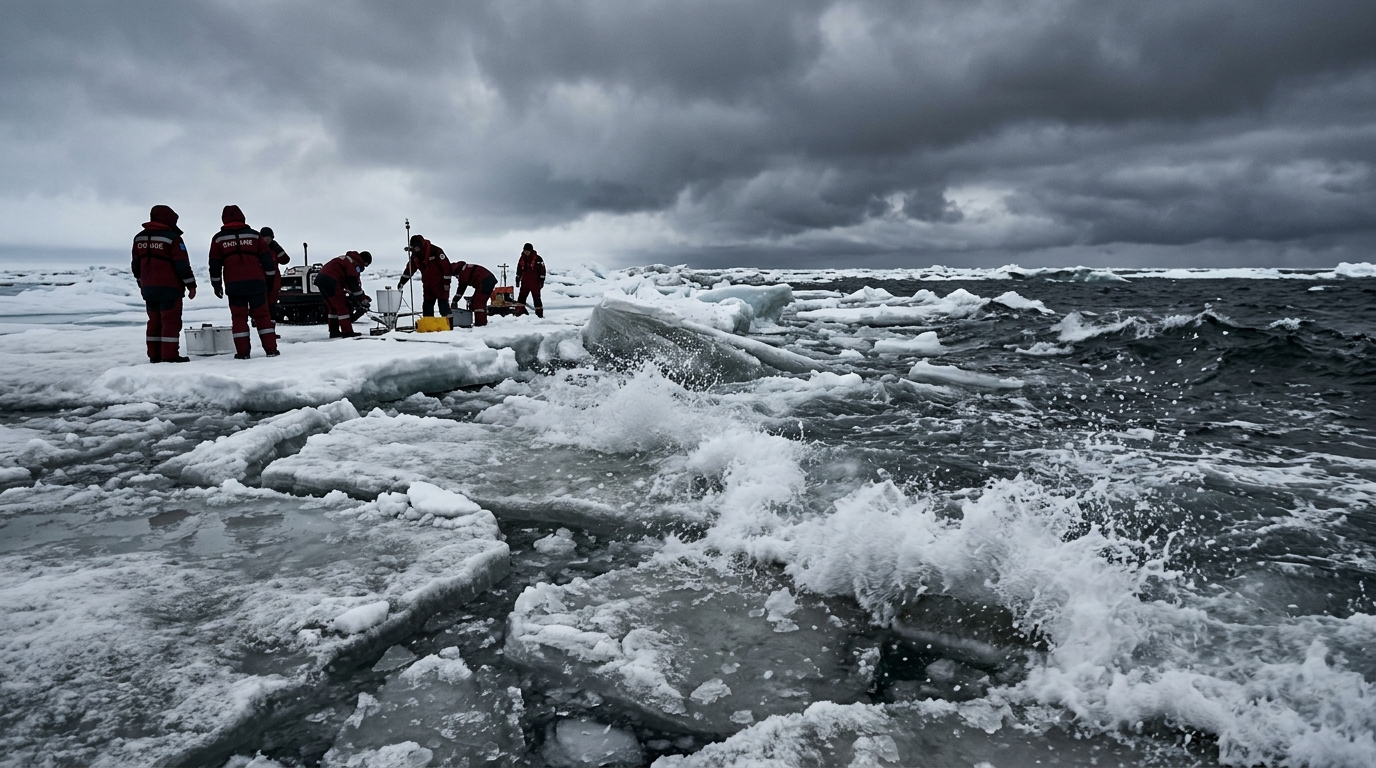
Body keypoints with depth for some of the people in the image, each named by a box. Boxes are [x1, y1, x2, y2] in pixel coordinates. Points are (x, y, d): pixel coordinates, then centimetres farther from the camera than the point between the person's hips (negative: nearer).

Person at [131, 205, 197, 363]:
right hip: (169, 288, -7)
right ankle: (170, 355, -5)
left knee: (154, 321, 13)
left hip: (148, 288, 7)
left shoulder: (139, 238, 10)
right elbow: (182, 265, -13)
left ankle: (154, 355, 16)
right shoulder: (172, 237, -12)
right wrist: (191, 285, -6)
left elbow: (136, 265, 17)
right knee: (171, 321, -3)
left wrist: (142, 284, 27)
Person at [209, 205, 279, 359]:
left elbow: (214, 265, 8)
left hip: (233, 285, 0)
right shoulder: (254, 235, 4)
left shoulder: (219, 239, 6)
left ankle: (242, 352, 2)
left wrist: (216, 285, 18)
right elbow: (267, 258, 5)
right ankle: (271, 349, 2)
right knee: (262, 315, 5)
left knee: (238, 317, 5)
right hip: (256, 282, 0)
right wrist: (270, 278, 15)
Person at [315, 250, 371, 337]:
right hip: (330, 281, -10)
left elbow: (347, 280, 31)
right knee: (341, 306, -6)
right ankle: (347, 332, -8)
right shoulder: (355, 264, -5)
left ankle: (334, 331, 23)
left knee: (333, 307, 19)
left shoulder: (347, 259, 26)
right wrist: (363, 298, -1)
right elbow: (355, 283, -9)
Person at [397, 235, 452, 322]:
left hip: (440, 284, -7)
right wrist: (402, 281, 9)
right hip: (427, 285, 7)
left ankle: (449, 324, -7)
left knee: (443, 304, -9)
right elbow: (409, 269, 12)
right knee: (427, 306, 8)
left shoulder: (435, 251, -19)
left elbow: (446, 265, -18)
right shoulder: (415, 255, 2)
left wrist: (446, 281, -18)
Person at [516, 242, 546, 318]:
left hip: (534, 282, -5)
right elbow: (519, 270, 17)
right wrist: (517, 280, 16)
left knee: (536, 298, -4)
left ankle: (539, 313, 0)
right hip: (524, 282, 5)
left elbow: (542, 270, -6)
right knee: (521, 297, 6)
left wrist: (541, 281, -8)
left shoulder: (537, 259, -7)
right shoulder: (522, 259, 8)